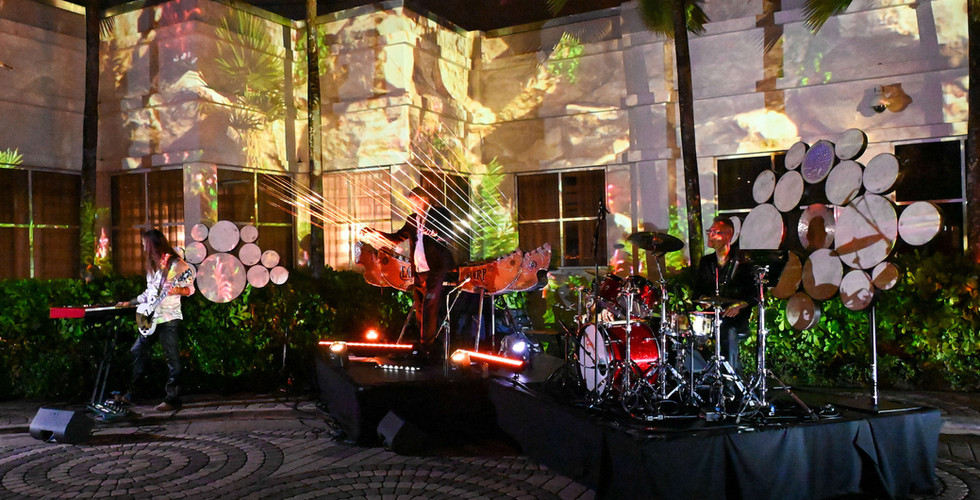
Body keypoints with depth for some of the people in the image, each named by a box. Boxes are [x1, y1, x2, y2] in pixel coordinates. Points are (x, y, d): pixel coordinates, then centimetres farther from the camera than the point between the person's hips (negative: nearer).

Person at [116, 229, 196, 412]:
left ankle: (172, 399, -3)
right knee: (138, 351, 12)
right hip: (150, 317, 9)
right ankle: (131, 393, 23)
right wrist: (130, 303, 23)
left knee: (172, 359, -6)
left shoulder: (176, 263, -8)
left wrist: (178, 290, -30)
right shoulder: (153, 265, 17)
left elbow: (190, 288, -10)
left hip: (169, 318, -9)